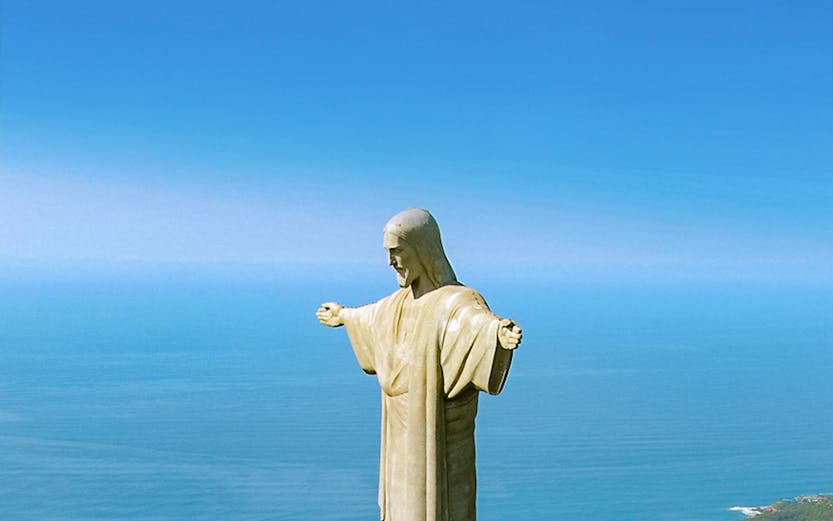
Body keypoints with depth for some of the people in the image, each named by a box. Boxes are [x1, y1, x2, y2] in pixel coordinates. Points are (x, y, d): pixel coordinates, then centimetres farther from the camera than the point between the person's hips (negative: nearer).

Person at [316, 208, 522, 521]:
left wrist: (501, 331, -65)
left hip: (439, 442, -8)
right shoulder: (405, 299, 7)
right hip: (404, 441, 9)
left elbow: (476, 321, -42)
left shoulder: (455, 301, -19)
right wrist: (345, 316, 48)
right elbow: (378, 316, 30)